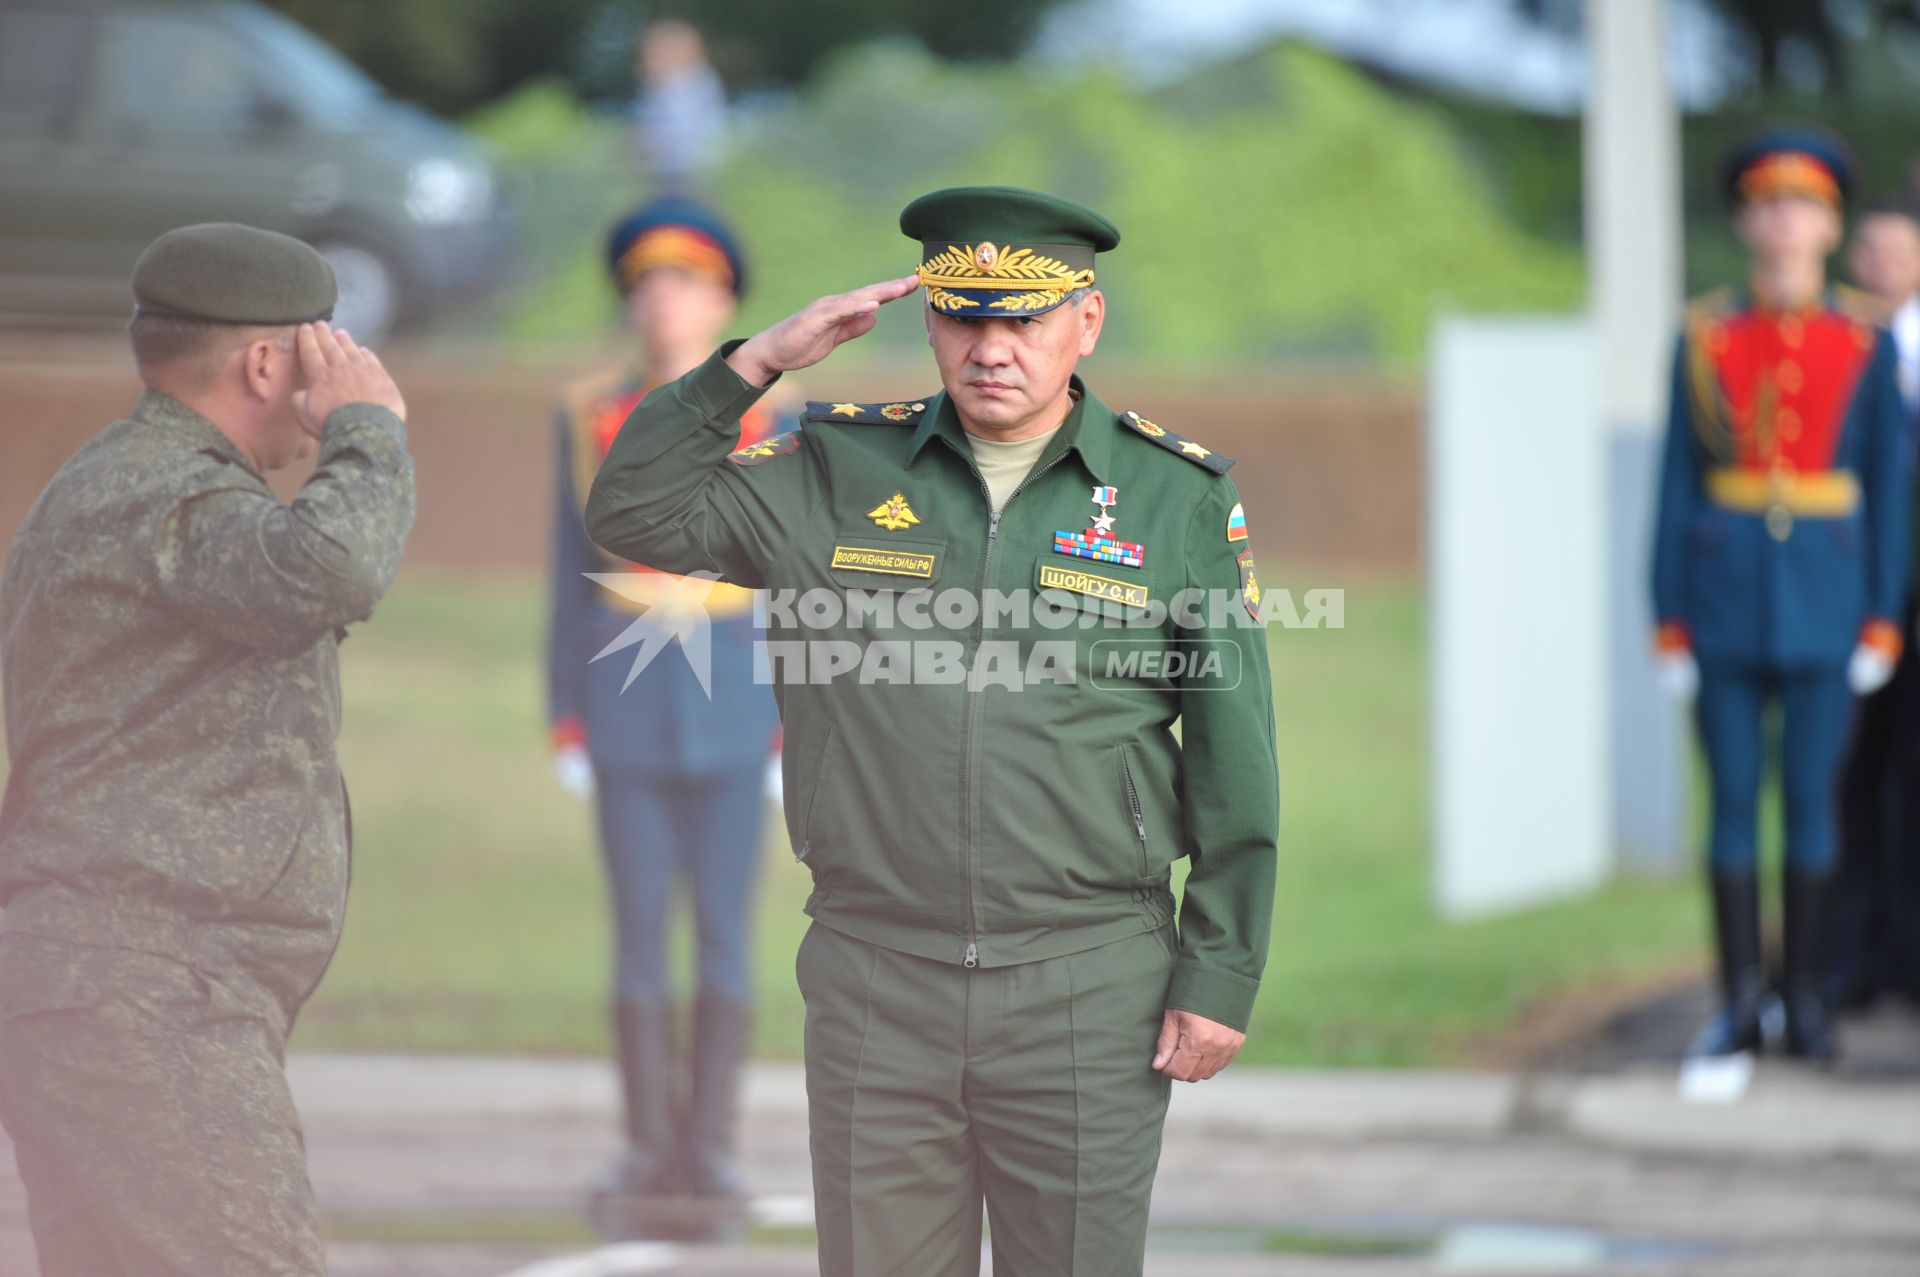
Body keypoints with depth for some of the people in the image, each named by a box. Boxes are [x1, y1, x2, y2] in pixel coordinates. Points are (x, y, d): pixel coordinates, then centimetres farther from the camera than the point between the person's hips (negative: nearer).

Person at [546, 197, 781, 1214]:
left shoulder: (768, 422, 3)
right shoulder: (590, 418, 5)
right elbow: (571, 574, 7)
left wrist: (798, 730, -1)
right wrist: (566, 722, 3)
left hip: (731, 700, -1)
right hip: (626, 700, 1)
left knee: (724, 930, -1)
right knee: (639, 931, 1)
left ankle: (708, 1145, 4)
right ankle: (650, 1147, 7)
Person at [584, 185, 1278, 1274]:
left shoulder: (1179, 497, -1)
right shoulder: (842, 471, 5)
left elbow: (1234, 763, 0)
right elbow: (637, 514, 0)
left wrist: (1220, 980, -4)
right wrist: (756, 362, -10)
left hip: (1086, 989, -2)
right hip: (877, 981, 2)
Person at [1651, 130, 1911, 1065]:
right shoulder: (1706, 340, 3)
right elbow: (1677, 485, 4)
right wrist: (1670, 624, -1)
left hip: (1825, 602, 0)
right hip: (1726, 594, 0)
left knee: (1813, 801, 2)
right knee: (1733, 802, 2)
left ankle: (1808, 1001, 9)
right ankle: (1740, 1004, 6)